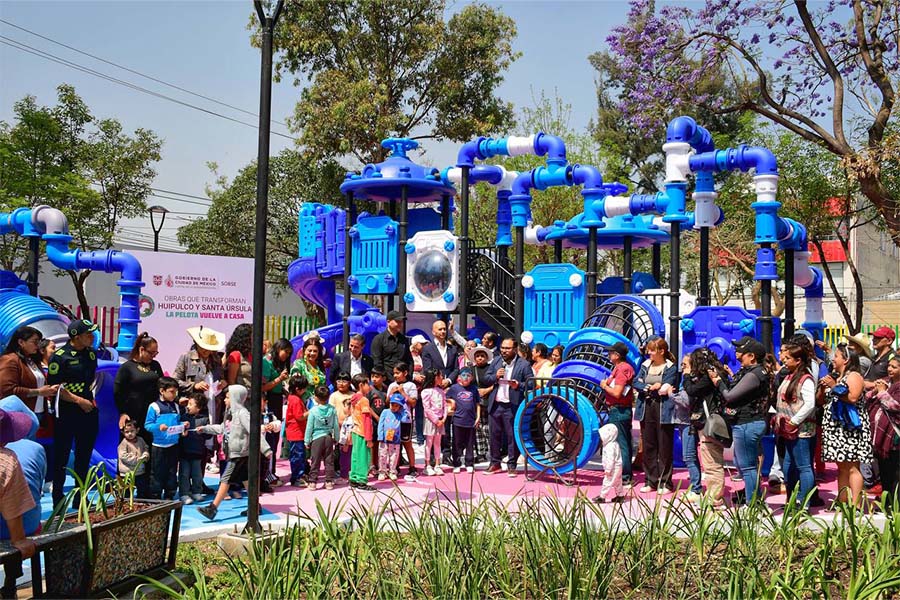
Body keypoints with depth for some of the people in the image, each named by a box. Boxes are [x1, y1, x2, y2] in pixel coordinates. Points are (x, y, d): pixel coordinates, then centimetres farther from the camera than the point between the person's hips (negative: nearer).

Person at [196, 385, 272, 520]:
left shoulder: (242, 413, -16)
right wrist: (205, 429, 24)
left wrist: (265, 449, -28)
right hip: (235, 453, 9)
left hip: (239, 454, -9)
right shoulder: (234, 413, 14)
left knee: (225, 480, -9)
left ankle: (212, 509, -8)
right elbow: (221, 428, 27)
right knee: (245, 480, 13)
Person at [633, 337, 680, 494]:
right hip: (647, 410, 5)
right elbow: (636, 383, 1)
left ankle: (665, 483, 9)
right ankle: (651, 481, 16)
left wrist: (649, 389, -6)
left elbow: (665, 389, -13)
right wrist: (652, 388, -12)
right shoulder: (645, 365, 12)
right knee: (648, 447, 8)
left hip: (663, 411, -5)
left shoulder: (671, 368, -3)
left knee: (664, 448, 1)